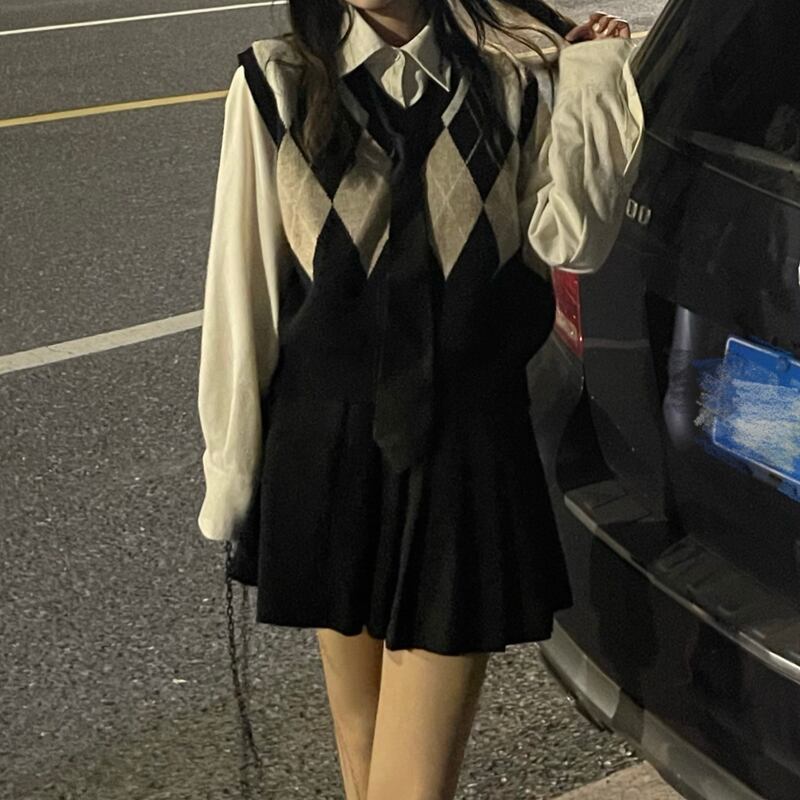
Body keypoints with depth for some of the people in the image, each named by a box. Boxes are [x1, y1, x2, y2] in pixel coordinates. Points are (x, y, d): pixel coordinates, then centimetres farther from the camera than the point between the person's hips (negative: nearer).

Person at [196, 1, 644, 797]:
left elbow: (567, 240, -6)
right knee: (360, 708, 19)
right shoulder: (276, 82, -5)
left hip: (467, 454, 0)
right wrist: (232, 468, 0)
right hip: (327, 449, 0)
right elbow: (243, 285, -3)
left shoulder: (505, 82, 2)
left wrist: (592, 78, -6)